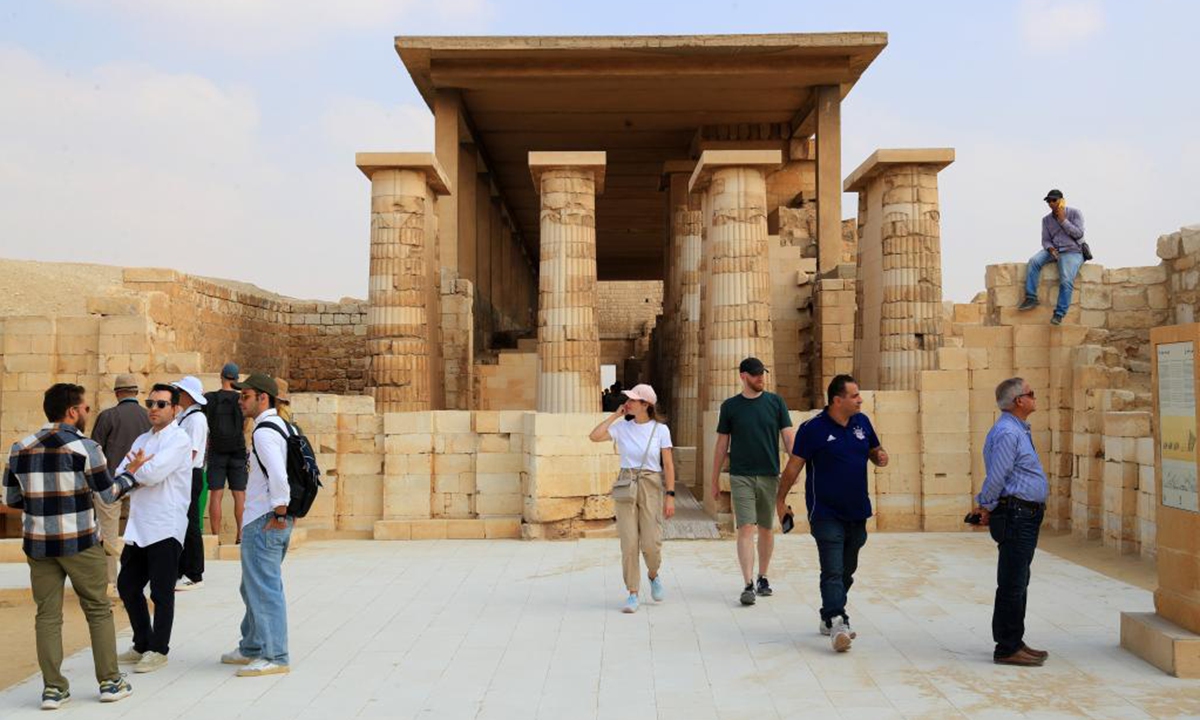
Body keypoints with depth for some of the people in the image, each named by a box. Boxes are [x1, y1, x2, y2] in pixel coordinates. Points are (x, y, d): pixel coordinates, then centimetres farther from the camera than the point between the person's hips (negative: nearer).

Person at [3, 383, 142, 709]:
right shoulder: (85, 447, -11)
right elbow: (109, 494, -5)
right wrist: (132, 472, 11)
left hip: (38, 543, 4)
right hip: (79, 542, -4)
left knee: (47, 615, 11)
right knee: (98, 610, 9)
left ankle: (53, 688, 13)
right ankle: (110, 682, 14)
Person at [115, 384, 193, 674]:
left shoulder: (179, 439, -9)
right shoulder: (142, 439, 15)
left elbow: (152, 473, -21)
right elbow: (119, 475, 7)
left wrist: (133, 470, -3)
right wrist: (139, 473, -13)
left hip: (165, 527, -8)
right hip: (138, 526, 8)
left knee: (161, 592, 1)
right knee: (128, 585, 15)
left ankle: (158, 650, 15)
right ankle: (142, 644, 30)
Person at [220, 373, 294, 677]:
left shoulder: (264, 432, -16)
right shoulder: (283, 427, 14)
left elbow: (278, 475, -29)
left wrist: (279, 513, -19)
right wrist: (286, 512, 18)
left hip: (263, 523, -11)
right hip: (273, 519, 11)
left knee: (264, 589, -4)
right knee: (255, 587, 20)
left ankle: (275, 657, 2)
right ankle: (252, 648, 32)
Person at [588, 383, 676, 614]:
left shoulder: (660, 430, -1)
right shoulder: (622, 427, 4)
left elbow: (668, 465, 0)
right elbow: (594, 436, -9)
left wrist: (670, 496, -6)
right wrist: (615, 415, -4)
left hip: (651, 486, -1)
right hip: (626, 487, 2)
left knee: (651, 542, -4)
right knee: (629, 543, -2)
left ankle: (653, 576, 29)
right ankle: (633, 593, 9)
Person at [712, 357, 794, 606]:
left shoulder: (775, 402, 3)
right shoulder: (730, 406, 2)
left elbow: (788, 437, 1)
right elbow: (722, 445, 7)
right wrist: (715, 480, 8)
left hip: (769, 475, 2)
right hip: (741, 476, -1)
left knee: (766, 529, 11)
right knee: (746, 528, -9)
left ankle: (763, 578, 26)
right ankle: (748, 585, -9)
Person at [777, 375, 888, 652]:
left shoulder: (862, 422, 4)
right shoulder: (813, 428, -13)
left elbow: (875, 450, 18)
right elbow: (794, 465, -10)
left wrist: (881, 457, -7)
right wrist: (781, 499, -8)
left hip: (857, 513, 7)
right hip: (827, 514, -6)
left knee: (847, 570, 15)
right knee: (833, 571, -12)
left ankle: (829, 619, 29)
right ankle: (837, 623, -15)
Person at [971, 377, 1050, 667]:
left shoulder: (1019, 430, 17)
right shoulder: (1007, 432, -17)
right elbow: (995, 478, -19)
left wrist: (987, 508, 17)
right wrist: (987, 507, -6)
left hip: (1026, 516, 11)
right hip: (1016, 515, -11)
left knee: (1018, 583, 17)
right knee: (1012, 584, -5)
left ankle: (1014, 642, 27)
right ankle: (1007, 649, 2)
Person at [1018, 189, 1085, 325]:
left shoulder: (1074, 213, -1)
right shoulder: (1046, 219, 9)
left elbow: (1078, 234, -11)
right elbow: (1045, 240, 6)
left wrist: (1063, 220, -13)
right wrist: (1051, 249, -16)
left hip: (1072, 252, -4)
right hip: (1054, 250, 4)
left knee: (1066, 281, -28)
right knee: (1033, 261, -27)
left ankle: (1059, 313, -23)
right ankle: (1031, 298, -26)